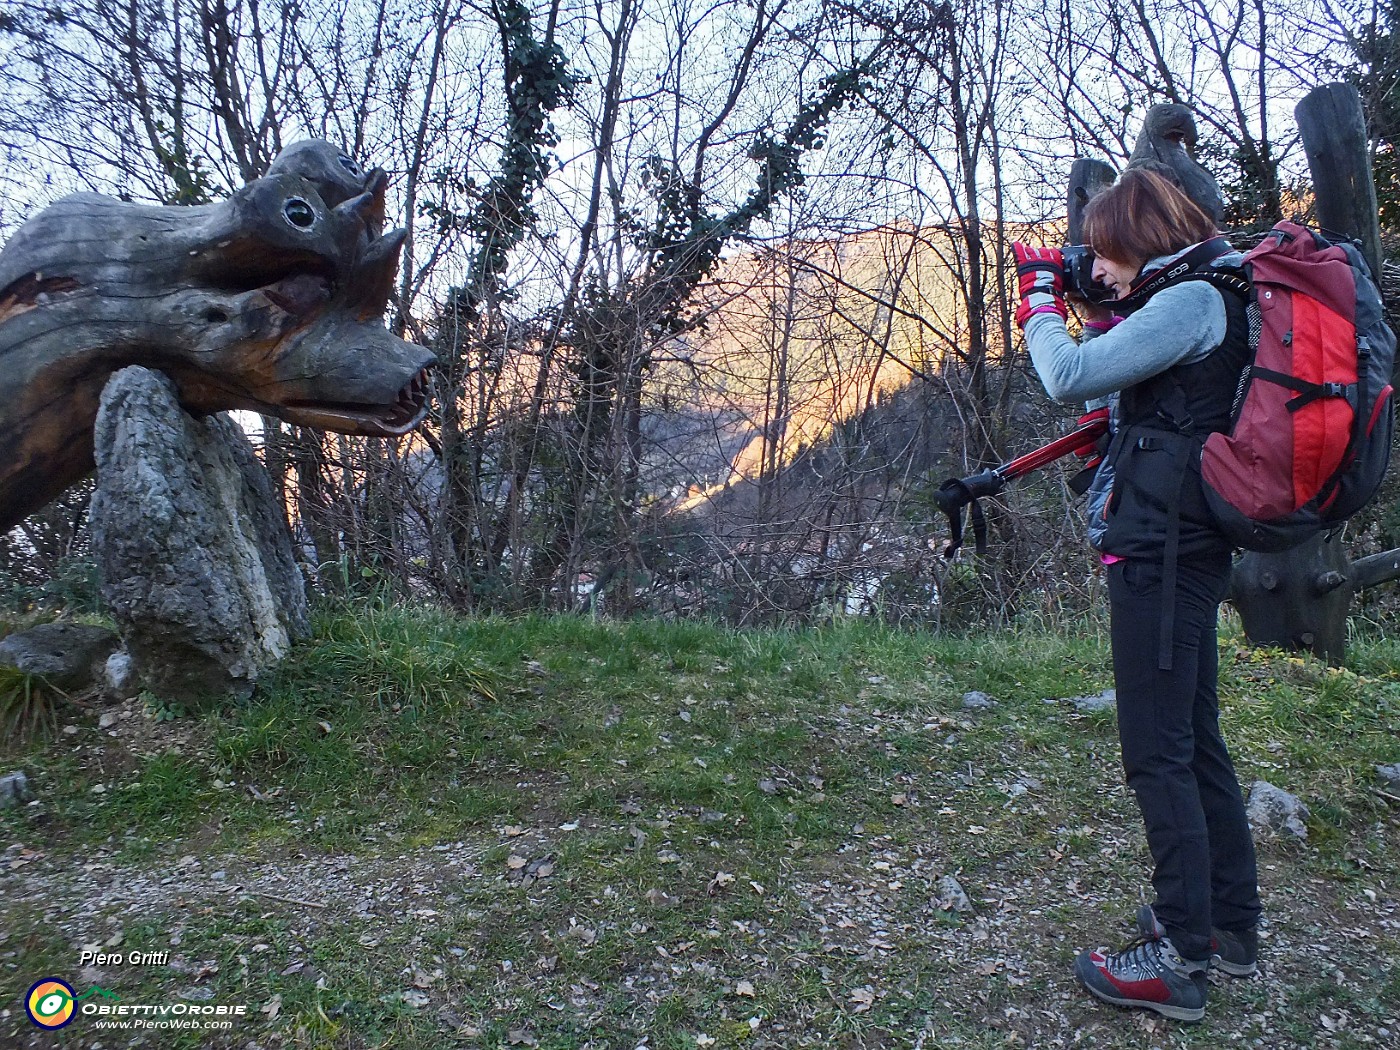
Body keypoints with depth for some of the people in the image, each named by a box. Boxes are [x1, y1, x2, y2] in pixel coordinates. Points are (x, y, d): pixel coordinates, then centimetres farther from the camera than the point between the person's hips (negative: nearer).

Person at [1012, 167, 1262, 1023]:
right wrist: (1091, 312, 14)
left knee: (1158, 752, -6)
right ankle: (1232, 926, 29)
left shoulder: (1191, 299, -13)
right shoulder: (1209, 302, 17)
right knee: (1195, 740, 17)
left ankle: (1181, 960, 4)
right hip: (1185, 546, 10)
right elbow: (1110, 394, 23)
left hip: (1162, 550, -10)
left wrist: (1043, 300, -2)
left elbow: (1071, 378, -19)